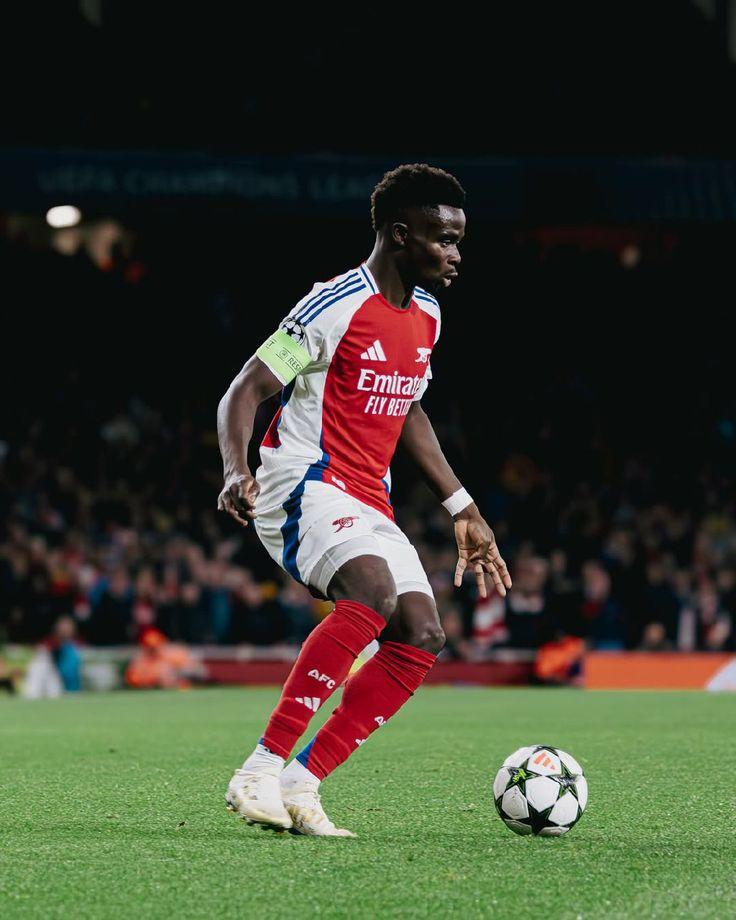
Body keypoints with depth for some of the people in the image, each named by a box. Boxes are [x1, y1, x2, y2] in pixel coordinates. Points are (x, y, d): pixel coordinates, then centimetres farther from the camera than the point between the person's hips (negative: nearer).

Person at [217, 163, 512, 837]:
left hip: (368, 504, 9)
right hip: (304, 487, -9)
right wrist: (237, 471, -31)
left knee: (422, 639, -7)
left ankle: (301, 785, -4)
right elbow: (246, 392, -13)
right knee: (374, 590, -34)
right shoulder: (335, 306, -12)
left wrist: (463, 510, 26)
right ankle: (261, 771, -31)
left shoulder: (425, 316, 13)